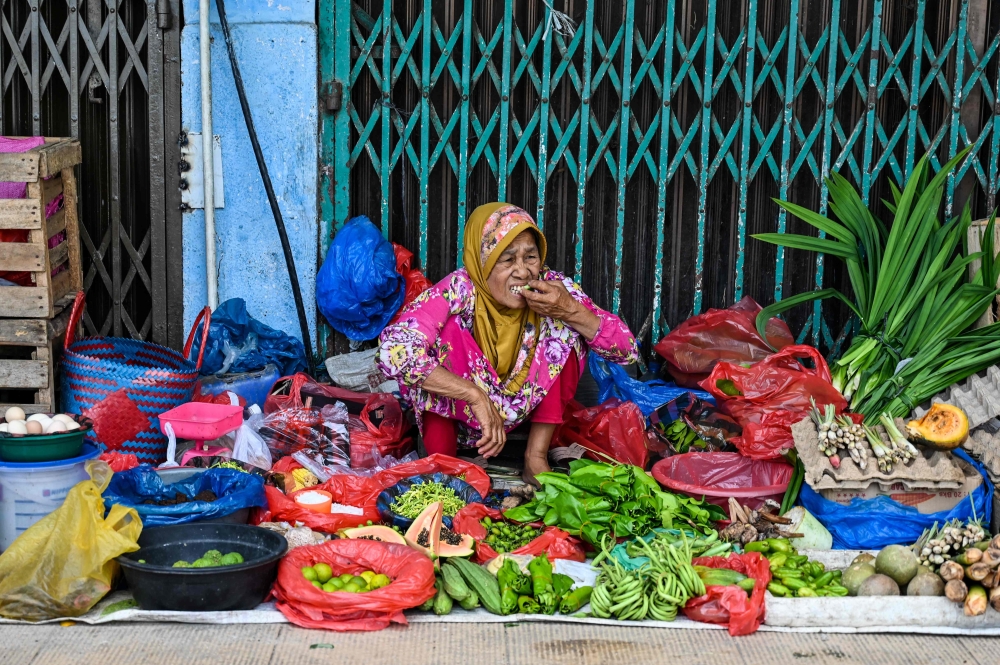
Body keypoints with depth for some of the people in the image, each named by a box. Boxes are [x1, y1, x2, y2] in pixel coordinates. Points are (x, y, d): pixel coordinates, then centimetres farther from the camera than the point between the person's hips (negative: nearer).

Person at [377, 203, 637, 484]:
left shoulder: (551, 286, -19)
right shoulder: (459, 290, -28)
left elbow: (627, 349, -17)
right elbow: (393, 351, -42)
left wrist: (571, 311, -35)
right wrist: (476, 396, -44)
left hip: (528, 406, 3)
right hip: (456, 413, -3)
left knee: (566, 328, -18)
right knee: (445, 328, -29)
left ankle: (536, 458, -13)